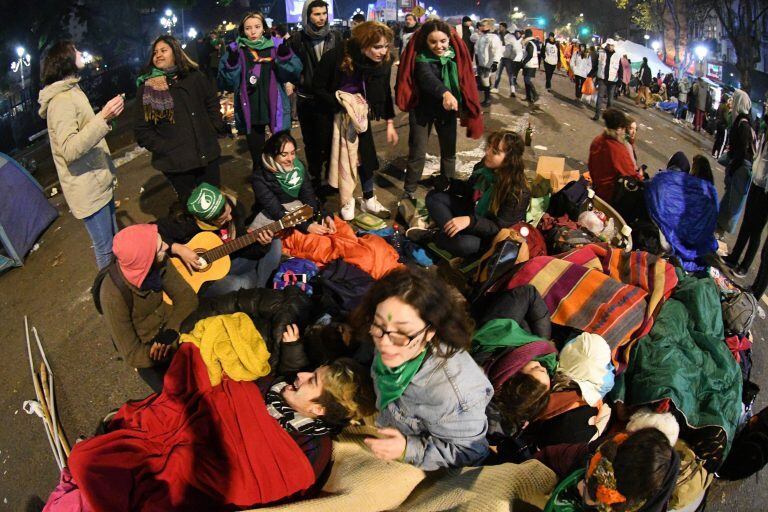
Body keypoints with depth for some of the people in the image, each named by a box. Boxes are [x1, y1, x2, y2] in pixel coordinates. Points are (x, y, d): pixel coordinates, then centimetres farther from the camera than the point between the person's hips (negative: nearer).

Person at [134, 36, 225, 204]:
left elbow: (212, 103, 17)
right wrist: (165, 149, -12)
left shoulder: (195, 77, 6)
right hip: (175, 164, -2)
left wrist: (213, 130, 4)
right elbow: (141, 131, -3)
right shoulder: (146, 88, -1)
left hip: (207, 156, 2)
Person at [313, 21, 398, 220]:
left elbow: (385, 93, -1)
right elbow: (319, 89, -19)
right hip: (335, 115, -4)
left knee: (367, 155, 6)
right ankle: (347, 201, 19)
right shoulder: (336, 57, -28)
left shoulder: (383, 61, -15)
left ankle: (369, 199, 23)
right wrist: (342, 104, -31)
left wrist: (390, 124, 2)